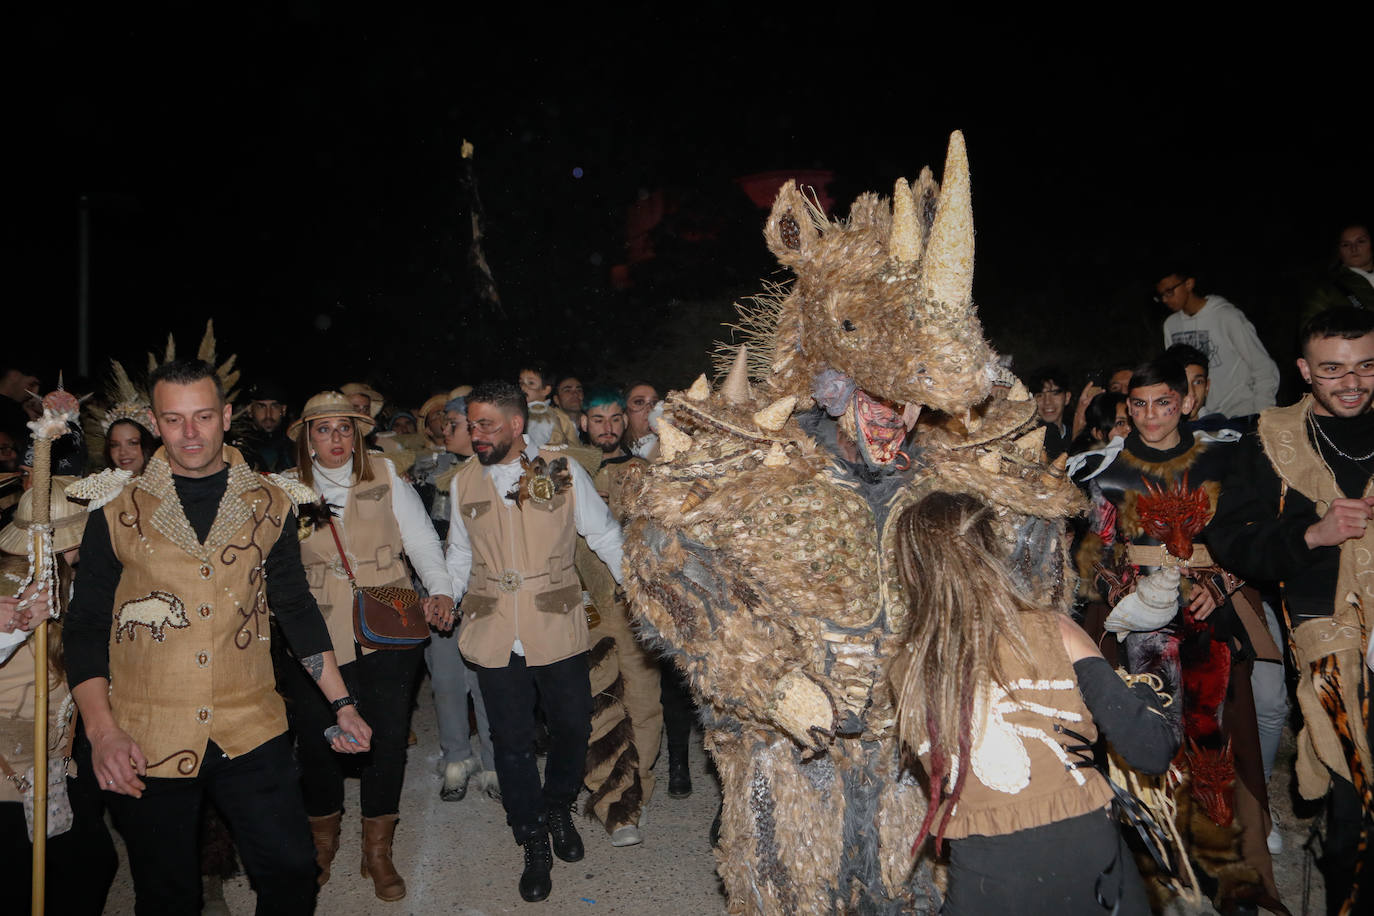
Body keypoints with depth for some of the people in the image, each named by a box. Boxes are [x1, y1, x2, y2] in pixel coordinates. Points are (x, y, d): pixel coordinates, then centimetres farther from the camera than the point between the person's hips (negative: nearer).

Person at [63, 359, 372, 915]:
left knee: (292, 871, 5)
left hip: (252, 734, 1)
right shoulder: (117, 507, -1)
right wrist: (101, 729, -11)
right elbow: (85, 626, 0)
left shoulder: (270, 503, 4)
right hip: (145, 744, -1)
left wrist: (342, 703, 7)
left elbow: (297, 608, 10)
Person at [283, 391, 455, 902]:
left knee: (388, 737, 3)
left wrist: (440, 589, -14)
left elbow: (421, 540, 0)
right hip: (318, 639, 0)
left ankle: (377, 851, 22)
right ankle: (323, 839, 34)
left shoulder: (386, 478, 4)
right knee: (314, 739, 6)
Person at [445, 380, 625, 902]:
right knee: (513, 742, 8)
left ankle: (558, 810, 37)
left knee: (572, 727, 8)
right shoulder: (464, 483, 6)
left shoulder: (563, 472, -3)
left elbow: (606, 536, 4)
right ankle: (534, 845, 26)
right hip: (494, 636, 2)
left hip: (558, 629, -1)